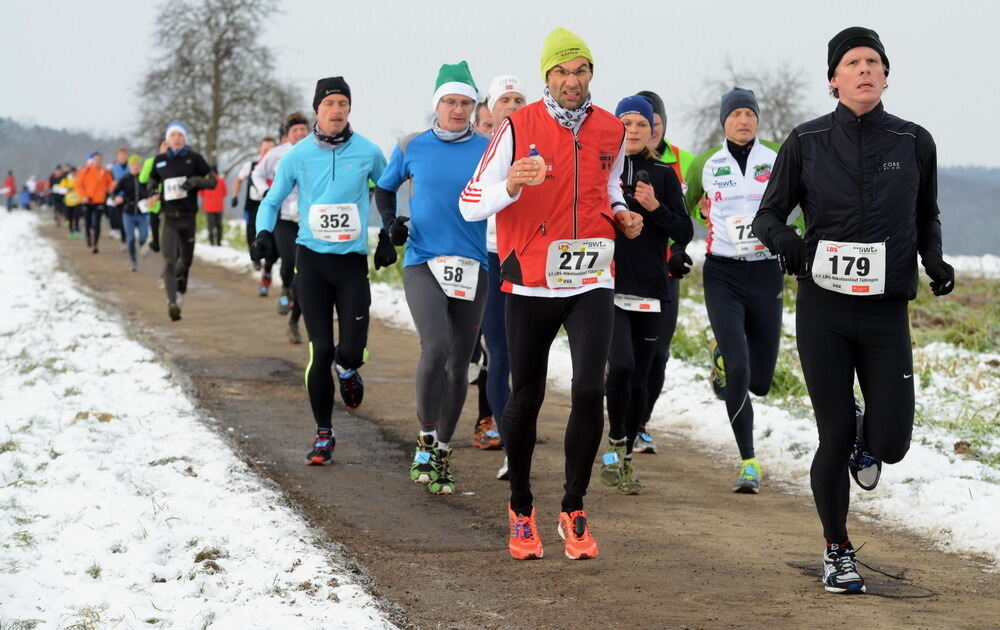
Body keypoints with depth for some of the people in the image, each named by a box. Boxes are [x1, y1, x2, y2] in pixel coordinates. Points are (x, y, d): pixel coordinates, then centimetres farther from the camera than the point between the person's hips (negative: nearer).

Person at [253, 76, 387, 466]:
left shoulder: (367, 152, -1)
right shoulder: (298, 155, -1)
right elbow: (272, 201, 9)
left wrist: (387, 238, 13)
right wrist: (264, 233, -8)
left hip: (352, 261, 0)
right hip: (311, 260, 0)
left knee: (352, 352, -10)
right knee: (320, 351, -3)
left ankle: (346, 370, 30)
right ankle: (323, 434, 11)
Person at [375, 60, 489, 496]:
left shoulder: (489, 150, 2)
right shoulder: (412, 148, 4)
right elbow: (384, 188, 19)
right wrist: (390, 223, 1)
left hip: (472, 267, 2)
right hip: (422, 262, -2)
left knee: (459, 365, 7)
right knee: (435, 347, -23)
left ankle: (441, 453, 23)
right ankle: (425, 442, -7)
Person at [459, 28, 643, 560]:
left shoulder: (611, 132, 4)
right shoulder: (518, 128, -6)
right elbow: (470, 204, -7)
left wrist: (621, 215, 3)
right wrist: (511, 185, -26)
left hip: (591, 282, 2)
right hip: (530, 284, -2)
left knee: (589, 391, -13)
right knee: (525, 398, 7)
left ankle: (574, 510, 3)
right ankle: (521, 509, 27)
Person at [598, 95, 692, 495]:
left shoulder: (664, 175, 8)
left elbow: (684, 233, 4)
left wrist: (655, 208, -11)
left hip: (651, 293, 2)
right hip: (608, 289, -2)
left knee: (638, 380, 5)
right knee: (621, 366, -21)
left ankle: (626, 458, 21)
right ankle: (616, 444, -1)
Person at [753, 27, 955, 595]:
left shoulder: (915, 142, 5)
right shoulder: (807, 142, 2)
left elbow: (927, 217, 19)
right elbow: (768, 215, 8)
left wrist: (935, 261, -2)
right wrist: (786, 241, -15)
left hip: (887, 313, 1)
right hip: (823, 311, -1)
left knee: (890, 444, -6)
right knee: (834, 438, 1)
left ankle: (865, 439, 33)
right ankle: (837, 551, 21)